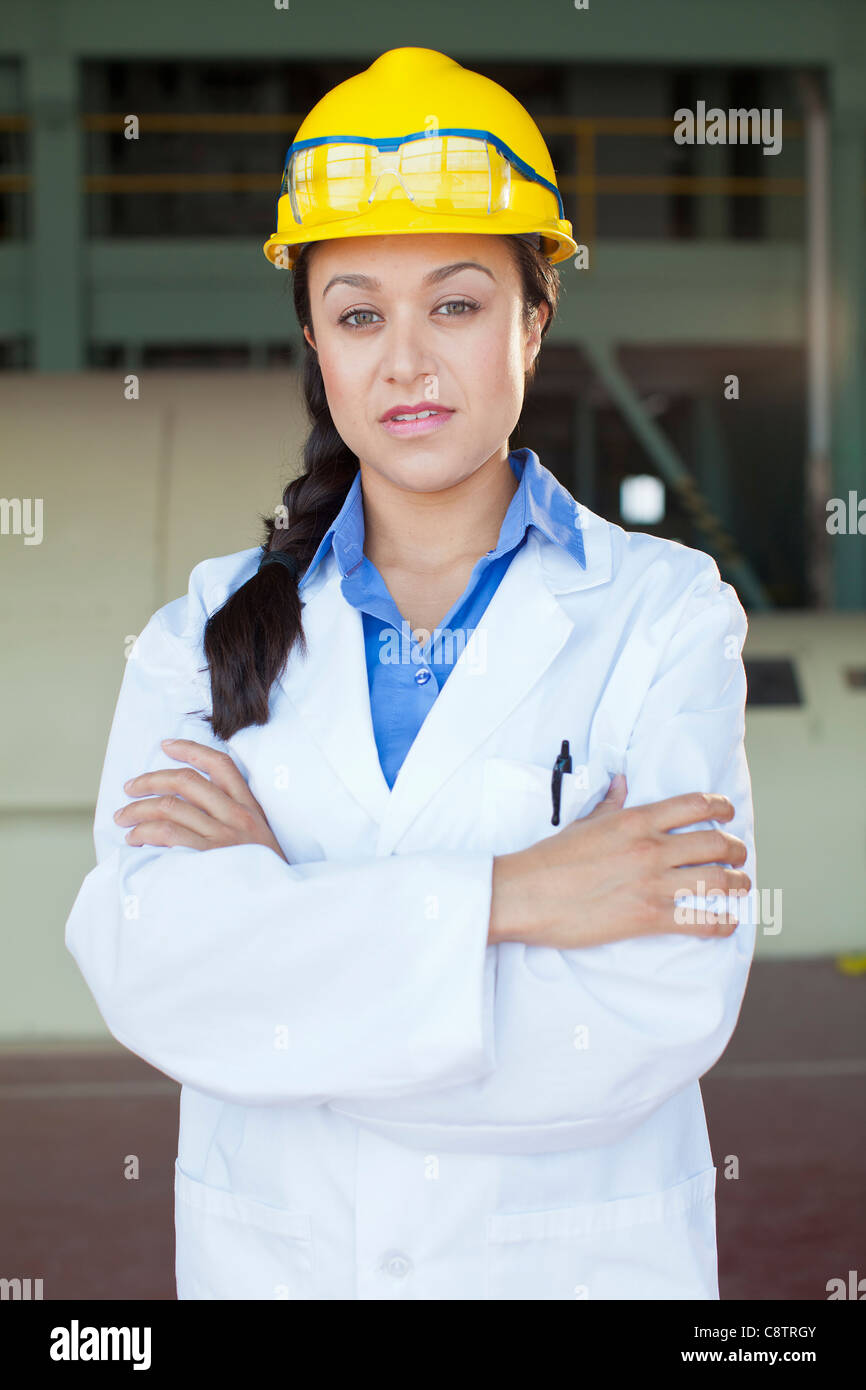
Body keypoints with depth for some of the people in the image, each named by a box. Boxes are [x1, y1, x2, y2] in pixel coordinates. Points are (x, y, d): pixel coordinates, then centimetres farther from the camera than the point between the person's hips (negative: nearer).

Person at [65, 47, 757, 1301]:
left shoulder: (665, 614, -8)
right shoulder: (208, 631, -1)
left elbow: (661, 1012, -19)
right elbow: (136, 960, -15)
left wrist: (273, 900, -16)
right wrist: (500, 897, -23)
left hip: (575, 1255, -2)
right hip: (265, 1256, 2)